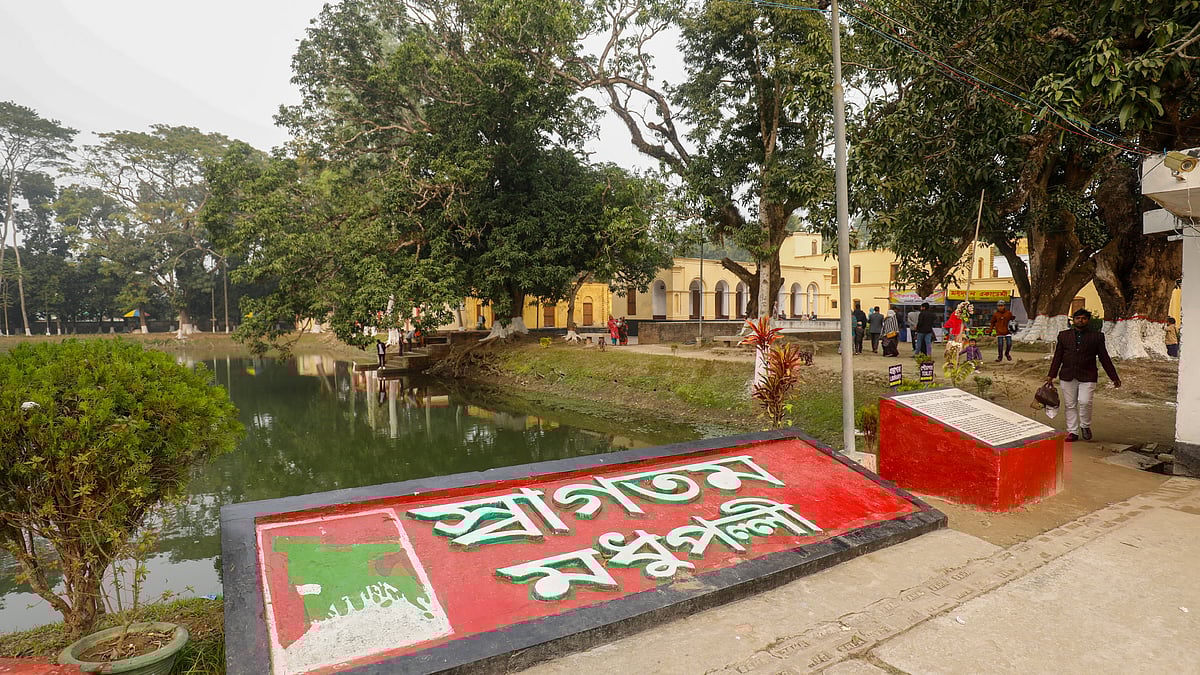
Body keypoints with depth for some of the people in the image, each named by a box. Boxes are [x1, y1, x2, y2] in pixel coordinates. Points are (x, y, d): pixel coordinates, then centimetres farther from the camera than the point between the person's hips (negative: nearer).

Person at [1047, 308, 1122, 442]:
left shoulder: (1097, 337, 6)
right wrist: (1051, 375, 5)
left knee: (1085, 402, -15)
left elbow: (1104, 358, 8)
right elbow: (1057, 357, 11)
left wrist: (1114, 378, 7)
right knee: (1070, 405, 5)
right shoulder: (1064, 335, 10)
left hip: (1087, 377, -2)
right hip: (1067, 377, 2)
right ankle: (1072, 432, 14)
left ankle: (1085, 426, 10)